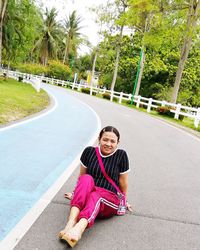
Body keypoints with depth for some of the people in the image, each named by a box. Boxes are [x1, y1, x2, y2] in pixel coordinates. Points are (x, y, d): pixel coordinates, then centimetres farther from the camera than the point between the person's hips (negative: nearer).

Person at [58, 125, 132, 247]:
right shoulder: (89, 151, 4)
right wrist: (77, 194, 23)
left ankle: (78, 229, -63)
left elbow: (123, 183, 6)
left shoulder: (121, 155, -2)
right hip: (86, 196, 2)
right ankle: (71, 223, -49)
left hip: (109, 201, -1)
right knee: (86, 179, -30)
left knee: (95, 196, -35)